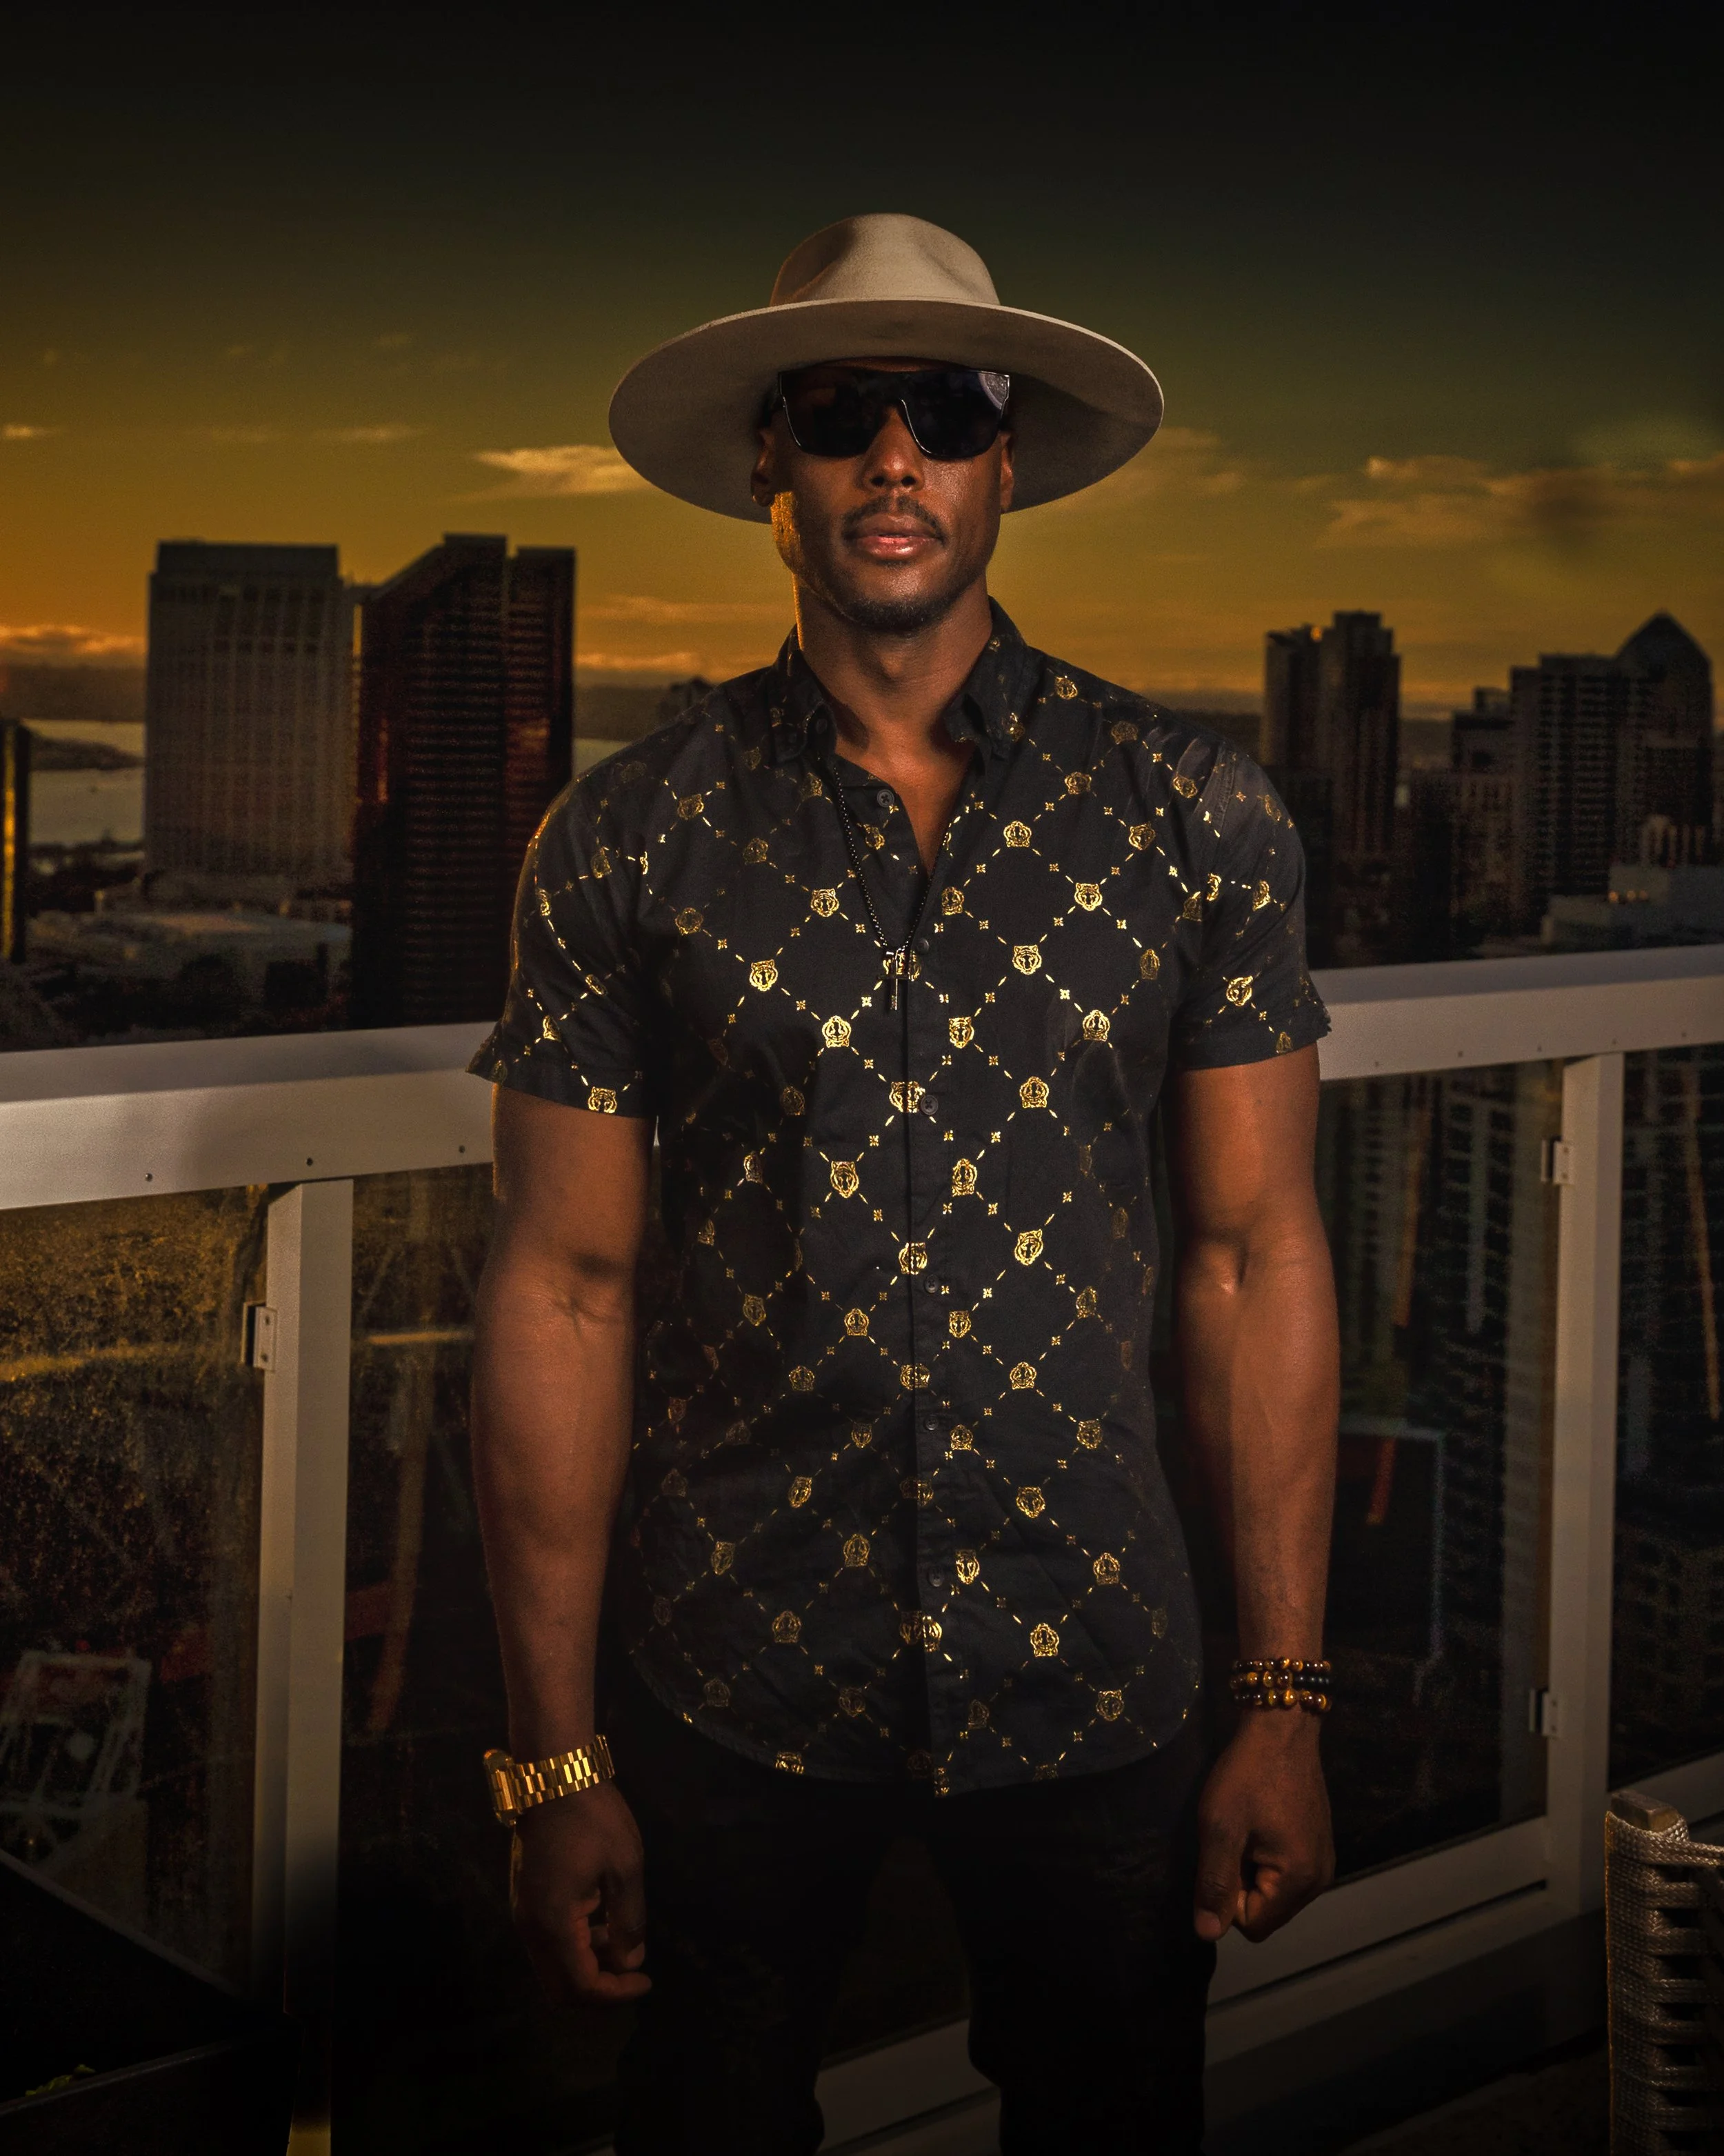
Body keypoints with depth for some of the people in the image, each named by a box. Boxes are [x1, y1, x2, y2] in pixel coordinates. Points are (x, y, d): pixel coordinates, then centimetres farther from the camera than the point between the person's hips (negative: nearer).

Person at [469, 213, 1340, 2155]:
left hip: (1096, 1683, 1)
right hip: (729, 1685, 0)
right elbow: (562, 1293, -3)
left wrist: (1287, 1702, -1)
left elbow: (1255, 1257, 1)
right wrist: (553, 1760, -4)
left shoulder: (1196, 817, -1)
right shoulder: (626, 842, -3)